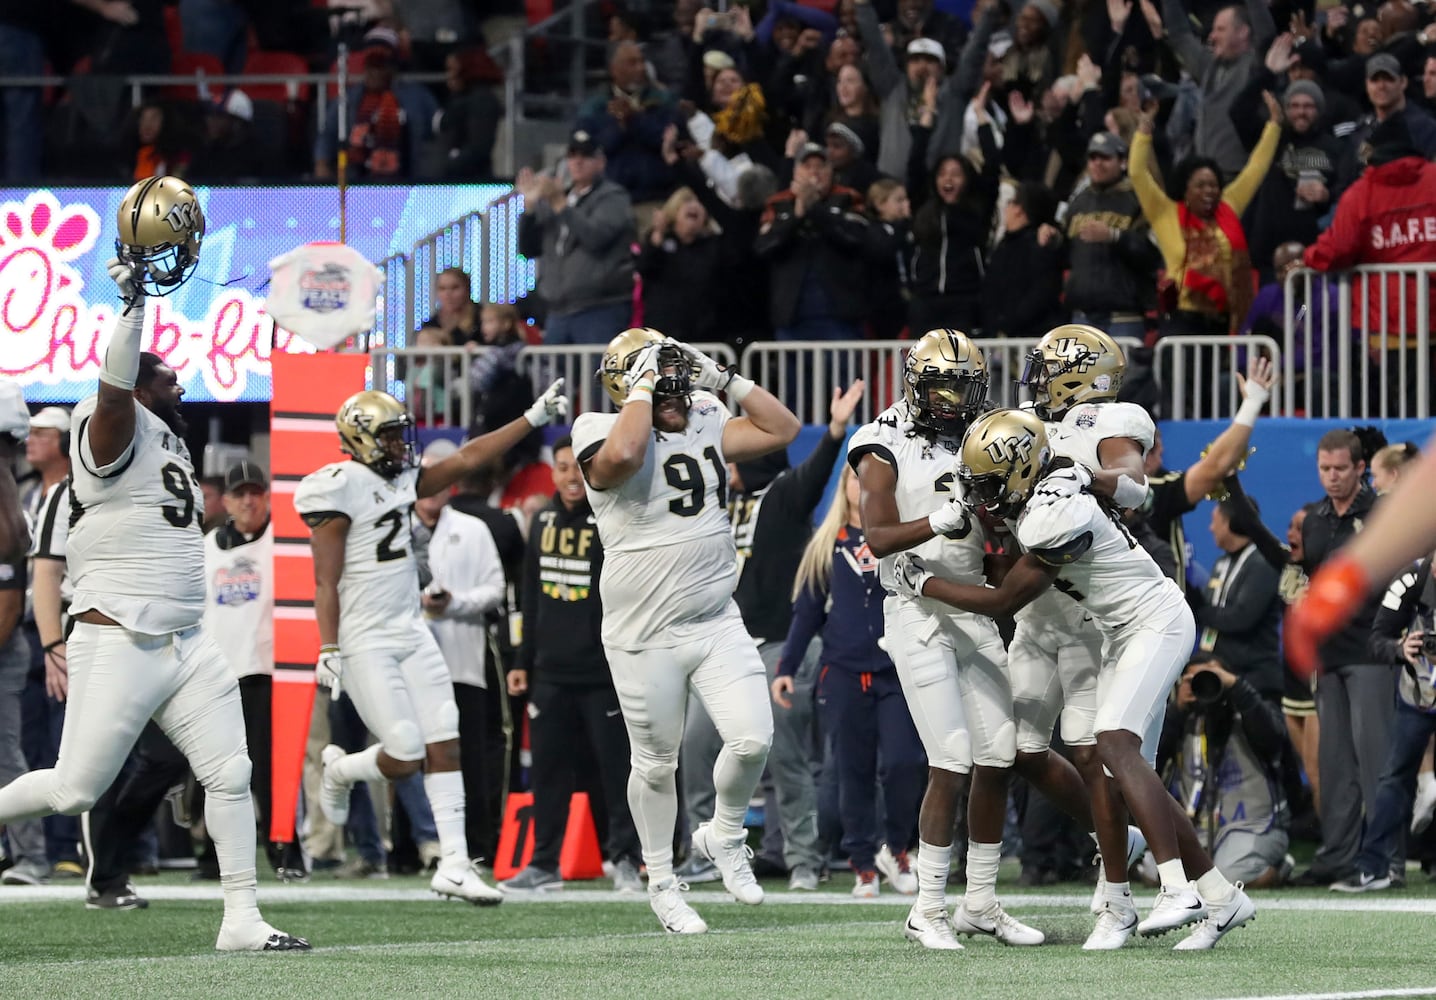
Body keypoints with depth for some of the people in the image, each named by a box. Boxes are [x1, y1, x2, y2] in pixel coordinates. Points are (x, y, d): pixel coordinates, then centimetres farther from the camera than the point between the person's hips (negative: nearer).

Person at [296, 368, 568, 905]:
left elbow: (467, 459, 14)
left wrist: (533, 418, 11)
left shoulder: (399, 481, 10)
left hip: (411, 633, 8)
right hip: (364, 641, -8)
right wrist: (328, 650, -19)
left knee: (444, 744, 1)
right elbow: (326, 581, -15)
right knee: (406, 755, -10)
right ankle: (339, 772, 23)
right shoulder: (342, 489, -14)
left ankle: (454, 863, 2)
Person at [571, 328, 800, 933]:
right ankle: (662, 884, 25)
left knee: (752, 739, -8)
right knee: (656, 764, 8)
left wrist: (725, 380, 1)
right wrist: (642, 387, -21)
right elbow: (624, 453, -34)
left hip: (717, 626, 5)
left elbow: (782, 430, 8)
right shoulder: (603, 433, -11)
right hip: (646, 635, -5)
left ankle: (723, 836, 20)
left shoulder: (706, 427, 8)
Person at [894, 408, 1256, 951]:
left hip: (1155, 624, -10)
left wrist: (923, 583, -8)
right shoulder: (1034, 495, 2)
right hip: (1124, 634, 10)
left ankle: (1178, 890, -31)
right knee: (1127, 769, 5)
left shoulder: (1057, 515, -26)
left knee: (1115, 744, -24)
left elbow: (1004, 601, -17)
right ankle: (1221, 896, 11)